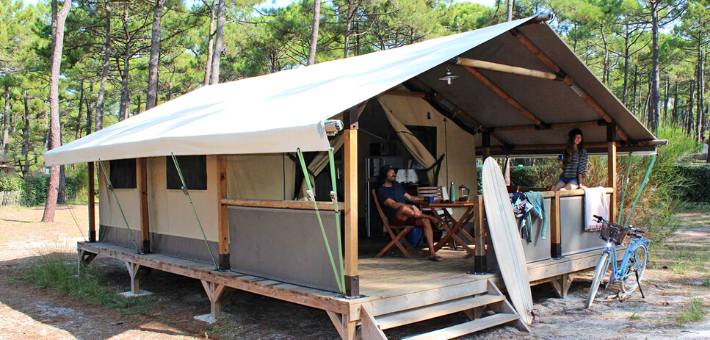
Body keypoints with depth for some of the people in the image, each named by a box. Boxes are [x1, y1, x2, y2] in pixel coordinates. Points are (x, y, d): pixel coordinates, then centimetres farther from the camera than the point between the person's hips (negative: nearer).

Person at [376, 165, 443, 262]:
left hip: (407, 217, 7)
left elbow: (409, 197, 28)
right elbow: (393, 204, -19)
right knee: (404, 208, -40)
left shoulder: (396, 184, 21)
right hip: (395, 219, -7)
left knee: (425, 221, -21)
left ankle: (432, 252, -25)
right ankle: (430, 217, -23)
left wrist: (424, 199, 12)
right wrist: (412, 207, -30)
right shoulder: (381, 190, -4)